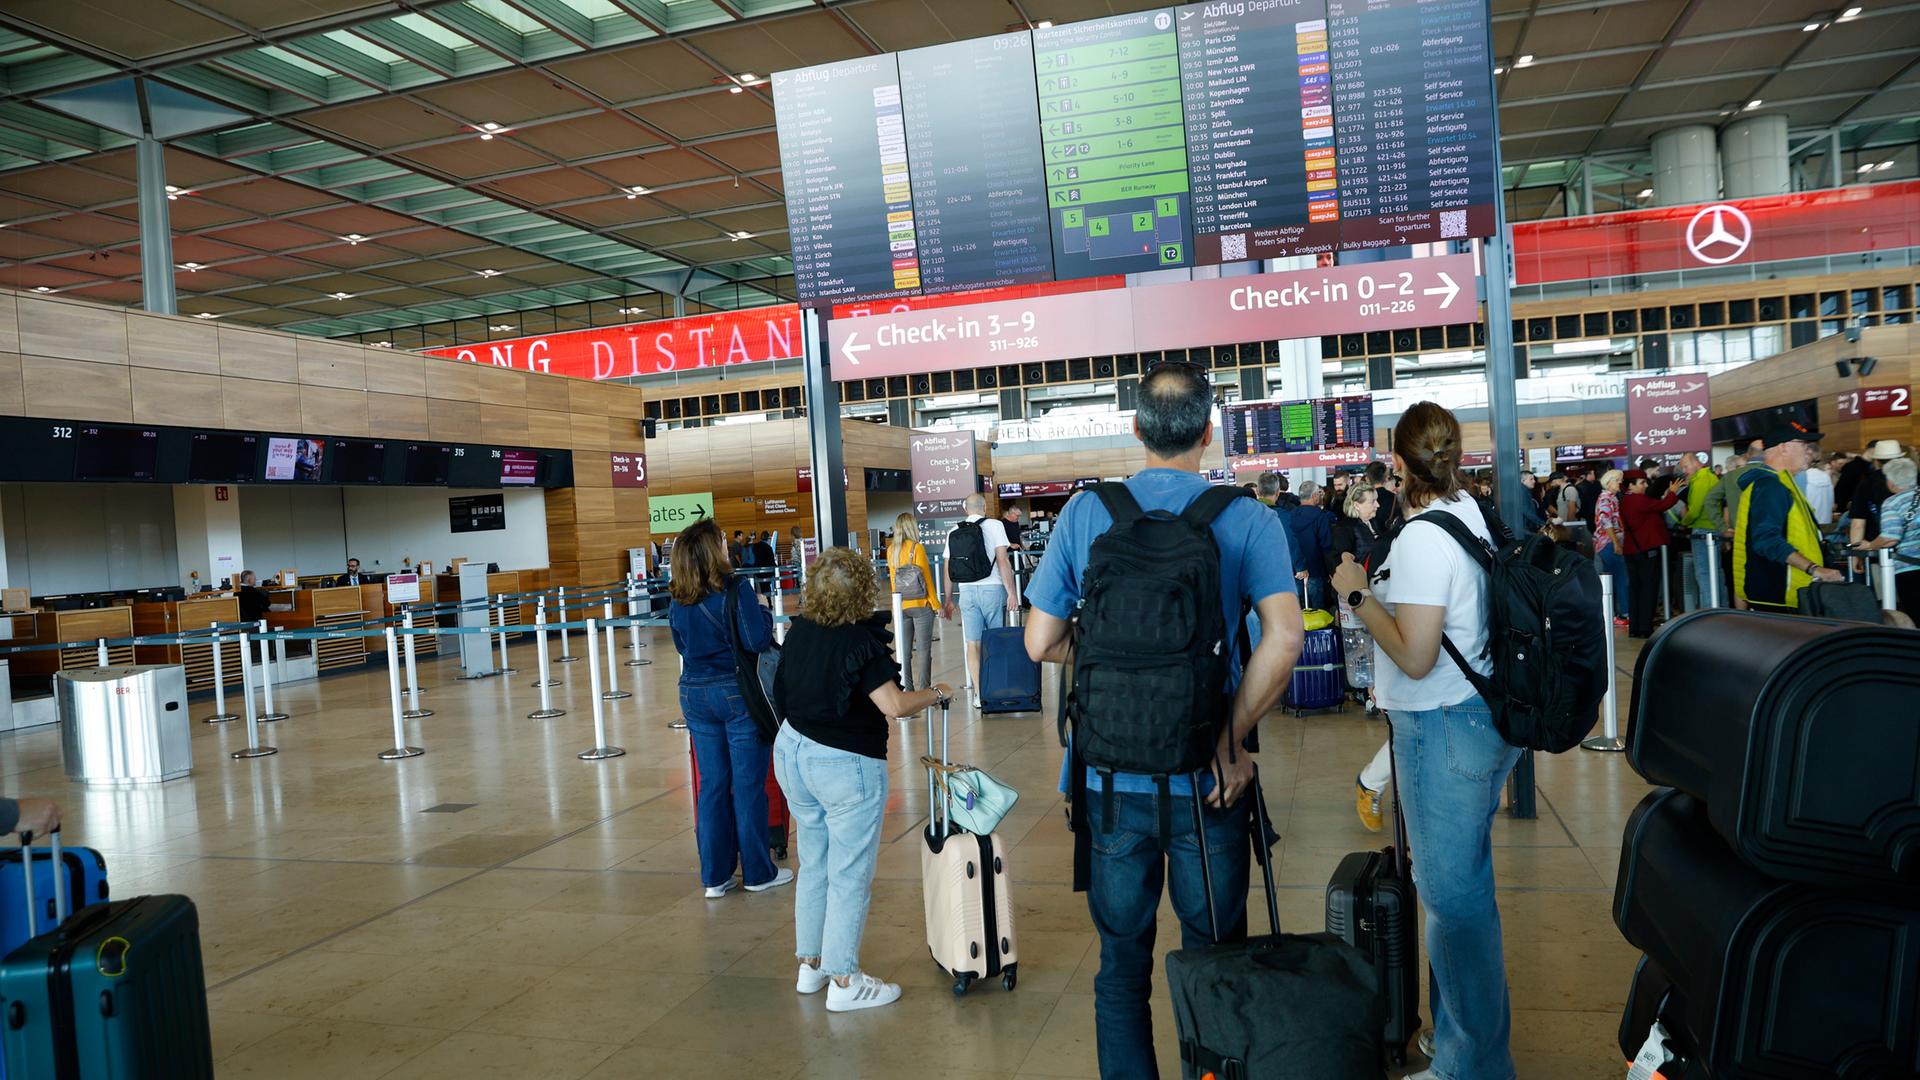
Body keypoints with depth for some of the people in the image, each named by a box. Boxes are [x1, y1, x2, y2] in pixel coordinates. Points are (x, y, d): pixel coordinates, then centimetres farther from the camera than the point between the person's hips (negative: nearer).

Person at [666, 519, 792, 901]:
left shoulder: (678, 601, 3)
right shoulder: (734, 589, -16)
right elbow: (758, 641, -21)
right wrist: (763, 612, -4)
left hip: (695, 695, 6)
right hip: (738, 695, -5)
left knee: (712, 784, 12)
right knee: (748, 785, 5)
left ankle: (714, 876, 18)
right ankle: (757, 872, 16)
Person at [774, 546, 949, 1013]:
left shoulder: (799, 630, 1)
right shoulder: (861, 640, -20)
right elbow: (894, 704, -25)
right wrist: (937, 692, -10)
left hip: (792, 751, 8)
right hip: (845, 765, -7)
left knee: (813, 865, 20)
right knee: (850, 878, 4)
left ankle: (810, 965, 31)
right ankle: (844, 982, 12)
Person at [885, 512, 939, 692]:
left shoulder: (891, 550, 4)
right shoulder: (917, 548, -10)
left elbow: (893, 578, 9)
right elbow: (926, 577, -8)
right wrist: (936, 604, -2)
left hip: (901, 607, 5)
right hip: (921, 605, -5)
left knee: (904, 652, 8)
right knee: (924, 650, 0)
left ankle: (907, 691, 10)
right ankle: (925, 691, -1)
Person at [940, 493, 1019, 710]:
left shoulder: (954, 532, 9)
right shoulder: (994, 525, -1)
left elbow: (947, 568, 9)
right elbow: (1002, 561, -9)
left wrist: (948, 600, 16)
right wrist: (1012, 593, -8)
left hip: (966, 591, 3)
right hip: (992, 588, -3)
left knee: (973, 644, 5)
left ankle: (978, 694, 5)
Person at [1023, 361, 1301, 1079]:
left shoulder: (1084, 514, -2)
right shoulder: (1248, 519, -6)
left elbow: (1041, 643, -1)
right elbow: (1283, 638, -19)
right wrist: (1231, 743, -11)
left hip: (1110, 779, 1)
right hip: (1206, 781, -1)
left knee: (1122, 965, 16)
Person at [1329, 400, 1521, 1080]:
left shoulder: (1423, 536, -20)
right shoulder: (1472, 515, 8)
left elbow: (1415, 657, -24)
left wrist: (1358, 593, -14)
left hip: (1445, 727, -10)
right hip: (1486, 715, 10)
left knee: (1453, 897, 2)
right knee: (1464, 886, 20)